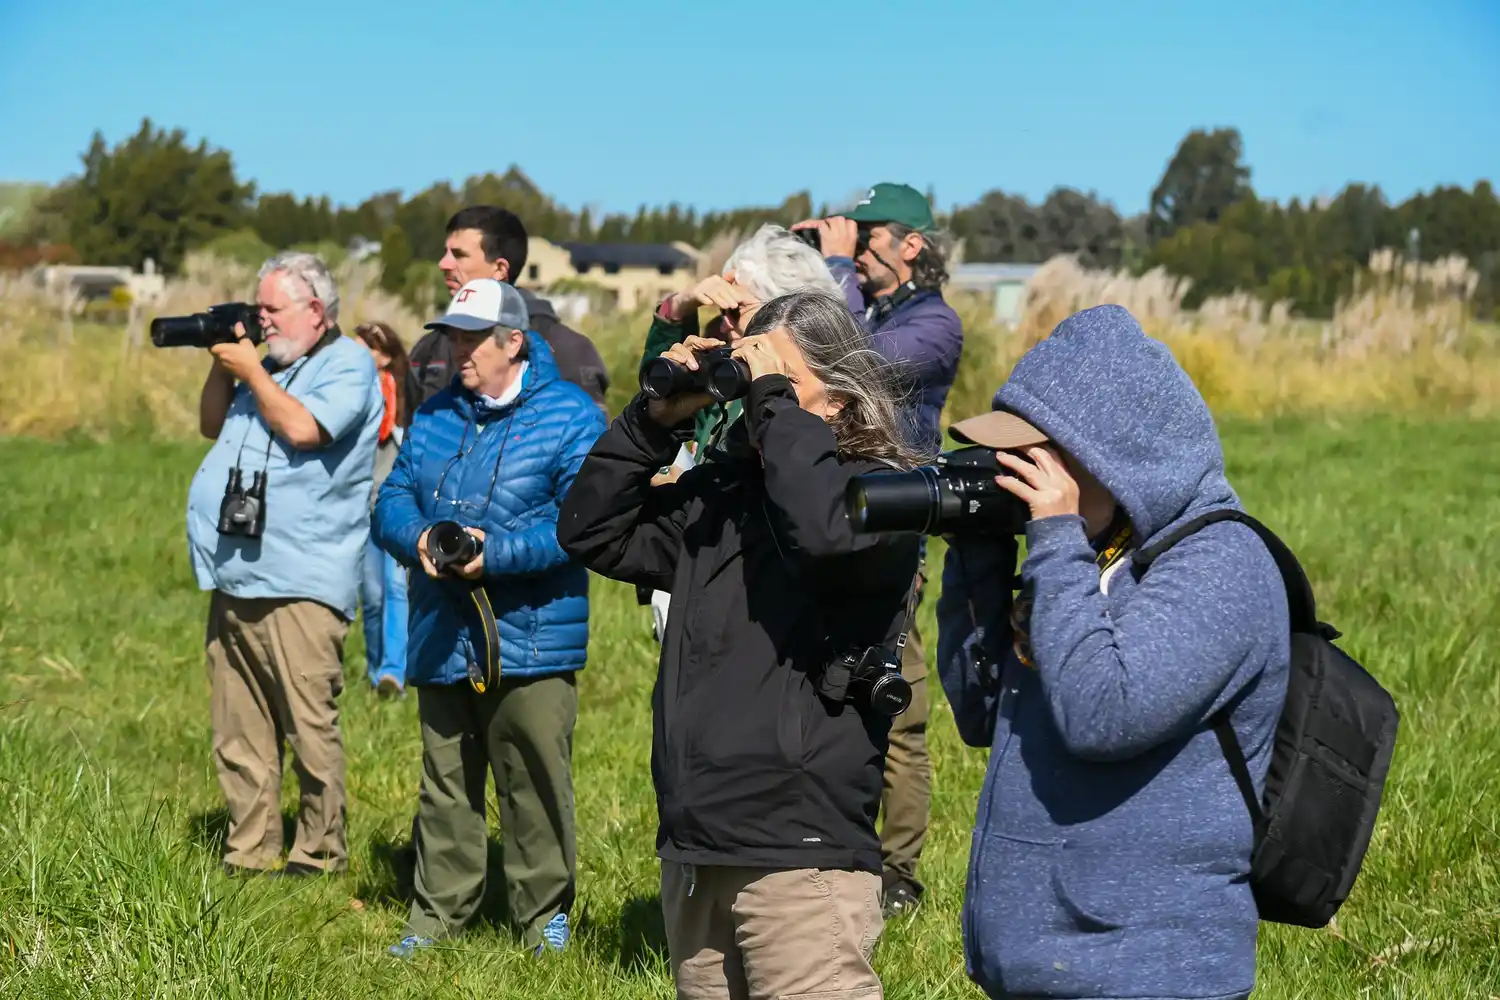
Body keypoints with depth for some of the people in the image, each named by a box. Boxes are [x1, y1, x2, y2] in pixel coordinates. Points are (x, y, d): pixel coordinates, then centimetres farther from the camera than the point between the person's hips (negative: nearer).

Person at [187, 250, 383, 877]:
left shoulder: (348, 365, -3)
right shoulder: (269, 363, 19)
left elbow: (302, 428, -17)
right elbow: (212, 426, 25)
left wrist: (248, 370, -6)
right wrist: (223, 366, 10)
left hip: (300, 587, -8)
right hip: (235, 582, 8)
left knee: (310, 728, -6)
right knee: (239, 735, 8)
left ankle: (320, 855, 3)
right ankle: (248, 854, 15)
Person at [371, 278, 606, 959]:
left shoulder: (569, 416, -6)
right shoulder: (434, 415, 14)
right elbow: (392, 500, 12)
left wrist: (497, 554, -22)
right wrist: (418, 539, -12)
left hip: (532, 641, -5)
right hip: (441, 640, 5)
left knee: (534, 782, 0)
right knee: (445, 782, 11)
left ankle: (543, 915, 13)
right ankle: (438, 910, 21)